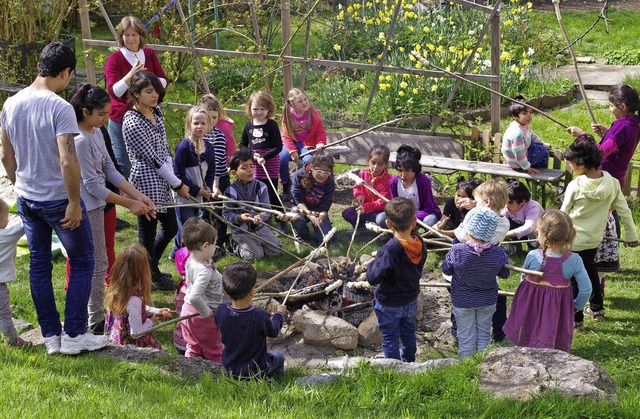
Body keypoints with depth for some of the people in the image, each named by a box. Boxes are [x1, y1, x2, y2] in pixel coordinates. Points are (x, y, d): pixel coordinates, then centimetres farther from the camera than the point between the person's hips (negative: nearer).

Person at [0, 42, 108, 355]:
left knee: (39, 265, 14)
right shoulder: (59, 107, -20)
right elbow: (67, 160, -26)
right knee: (81, 263, 7)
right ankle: (75, 335, 9)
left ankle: (50, 335, 20)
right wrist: (75, 203, -18)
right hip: (58, 200, -7)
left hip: (26, 199, 7)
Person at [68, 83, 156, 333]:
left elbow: (110, 171, 9)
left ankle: (94, 316, 28)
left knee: (93, 263, 17)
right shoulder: (80, 141, -23)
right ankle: (96, 322, 9)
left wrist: (138, 196, 1)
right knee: (98, 265, -1)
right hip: (86, 208, -9)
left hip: (96, 205, 9)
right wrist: (129, 204, -16)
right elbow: (92, 185, -22)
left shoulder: (96, 133, 6)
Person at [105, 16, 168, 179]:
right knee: (124, 166, -2)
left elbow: (163, 81, 7)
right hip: (121, 119, -4)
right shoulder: (114, 58, -8)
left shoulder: (149, 54, 5)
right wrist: (131, 74, -32)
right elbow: (114, 91, -18)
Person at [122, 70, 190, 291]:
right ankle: (153, 277, 23)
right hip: (146, 183, -9)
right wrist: (178, 184, -12)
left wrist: (174, 178, 2)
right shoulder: (132, 123, -20)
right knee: (148, 233, 6)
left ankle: (149, 269, 38)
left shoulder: (156, 112, 7)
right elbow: (153, 158, -18)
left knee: (170, 228, 20)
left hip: (162, 183, 9)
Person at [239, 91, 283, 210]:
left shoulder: (272, 125, -7)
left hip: (270, 164, -4)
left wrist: (265, 157, -22)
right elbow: (242, 145, 10)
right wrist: (251, 154, -8)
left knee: (271, 196, 2)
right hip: (254, 165, 4)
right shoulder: (248, 126, 4)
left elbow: (278, 147, -10)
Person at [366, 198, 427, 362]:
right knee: (408, 333, 27)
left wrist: (373, 264, -12)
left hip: (389, 305, -6)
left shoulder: (389, 251, -35)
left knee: (390, 338, 14)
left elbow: (373, 278, -32)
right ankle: (409, 363, 46)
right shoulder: (419, 244, -17)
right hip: (411, 301, 6)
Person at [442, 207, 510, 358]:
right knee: (484, 334, 22)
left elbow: (446, 270, -11)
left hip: (462, 301, -1)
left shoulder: (457, 251, -29)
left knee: (466, 337, 16)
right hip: (488, 301, 2)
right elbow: (505, 274, -5)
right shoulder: (498, 253, -24)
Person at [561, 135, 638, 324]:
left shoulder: (575, 186, -23)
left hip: (574, 239, -5)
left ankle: (576, 318, 15)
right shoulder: (612, 183, -11)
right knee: (590, 269, 28)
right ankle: (597, 308, 39)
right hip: (595, 238, 6)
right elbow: (624, 211, -2)